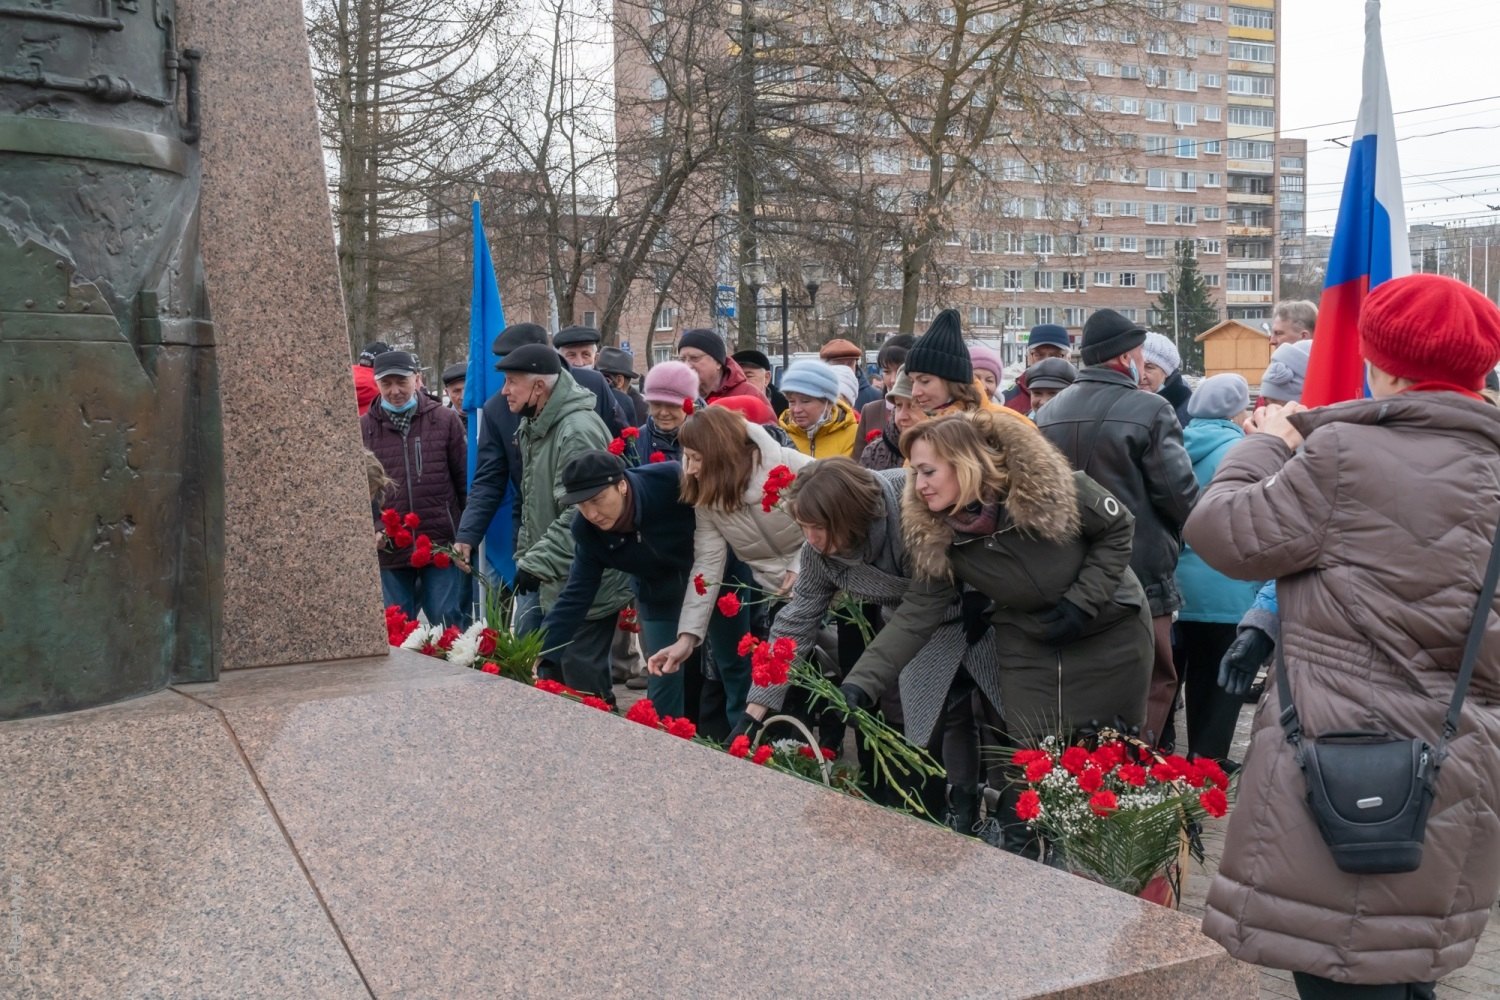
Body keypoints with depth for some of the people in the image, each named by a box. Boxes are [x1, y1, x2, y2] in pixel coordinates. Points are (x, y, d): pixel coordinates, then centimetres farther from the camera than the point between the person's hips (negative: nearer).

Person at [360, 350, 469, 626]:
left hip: (442, 543, -1)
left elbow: (465, 479, 4)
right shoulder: (364, 427, 3)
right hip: (390, 548, 2)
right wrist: (372, 528, -8)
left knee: (448, 622, 3)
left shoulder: (445, 420, 1)